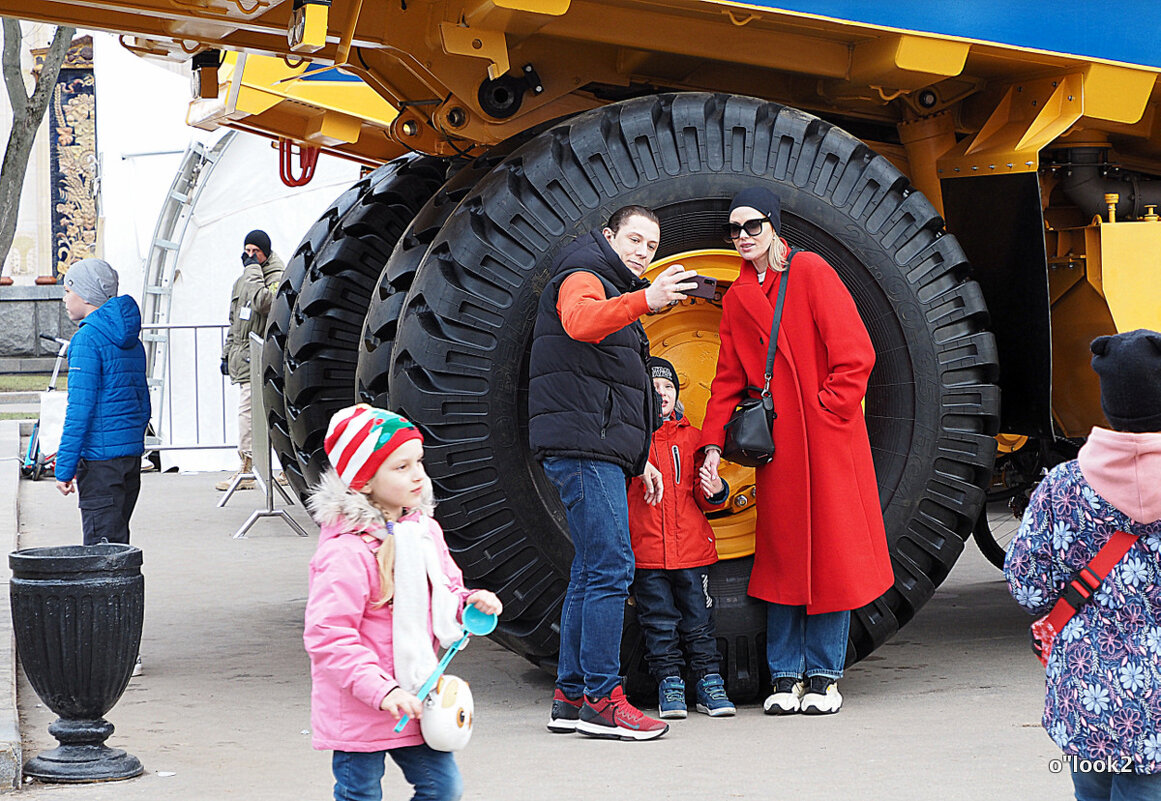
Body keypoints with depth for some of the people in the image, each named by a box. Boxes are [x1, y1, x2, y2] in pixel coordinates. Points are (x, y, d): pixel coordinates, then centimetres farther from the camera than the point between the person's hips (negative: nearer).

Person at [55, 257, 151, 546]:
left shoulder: (88, 338, -12)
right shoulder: (132, 340, 13)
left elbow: (80, 407, -16)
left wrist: (64, 467, -15)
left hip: (100, 455, -8)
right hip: (132, 454, 8)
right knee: (118, 542, 15)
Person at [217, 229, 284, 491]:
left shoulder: (277, 278, -6)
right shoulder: (241, 281, 21)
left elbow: (263, 302, -26)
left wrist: (253, 270, -16)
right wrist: (226, 354, 23)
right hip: (242, 357, 9)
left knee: (247, 409, -14)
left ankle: (246, 470, -12)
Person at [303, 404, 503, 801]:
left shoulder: (424, 531, 6)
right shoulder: (348, 553, -21)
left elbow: (444, 596, 21)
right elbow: (326, 635, -23)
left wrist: (469, 603, -3)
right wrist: (380, 690, -28)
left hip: (413, 700, 7)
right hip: (358, 712, -7)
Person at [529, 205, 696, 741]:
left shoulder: (615, 295, 29)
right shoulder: (581, 279, -4)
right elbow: (581, 322, -31)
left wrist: (638, 459, 27)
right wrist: (644, 301, -46)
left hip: (598, 452, 11)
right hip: (582, 445, -11)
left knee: (592, 572, 9)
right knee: (611, 566, -15)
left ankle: (571, 697, 12)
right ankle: (602, 701, -15)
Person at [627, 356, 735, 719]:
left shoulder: (690, 437, 10)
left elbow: (702, 499, 11)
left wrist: (714, 492, -9)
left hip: (692, 548, 2)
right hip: (645, 550, -2)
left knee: (698, 618, 4)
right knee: (659, 620, 2)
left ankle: (709, 682, 10)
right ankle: (669, 683, 9)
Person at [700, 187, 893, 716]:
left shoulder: (812, 274, -4)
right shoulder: (737, 299, 12)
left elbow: (854, 354, -9)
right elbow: (729, 377, 13)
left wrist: (828, 411, -11)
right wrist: (714, 443, 3)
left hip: (825, 442, -4)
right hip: (776, 446, 4)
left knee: (829, 555, -1)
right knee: (781, 559, 4)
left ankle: (824, 676, 8)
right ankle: (786, 677, 11)